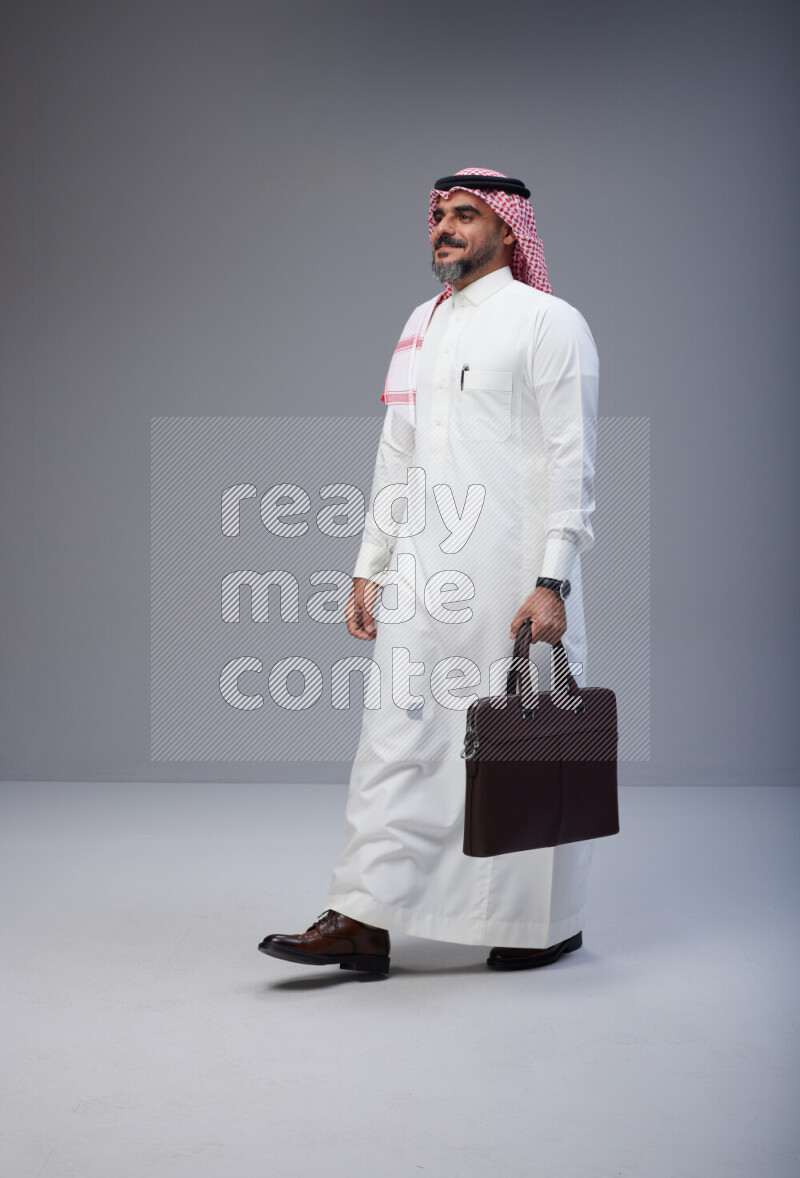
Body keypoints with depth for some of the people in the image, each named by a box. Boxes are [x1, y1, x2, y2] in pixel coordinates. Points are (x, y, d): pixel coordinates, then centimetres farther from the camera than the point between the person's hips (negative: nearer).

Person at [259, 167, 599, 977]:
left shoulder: (548, 323, -2)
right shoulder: (420, 325, 18)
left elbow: (571, 460, -9)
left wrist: (552, 582, -16)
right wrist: (369, 567, 14)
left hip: (513, 575, -6)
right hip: (422, 575, 6)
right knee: (397, 734, 1)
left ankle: (547, 924, 18)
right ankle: (363, 921, 4)